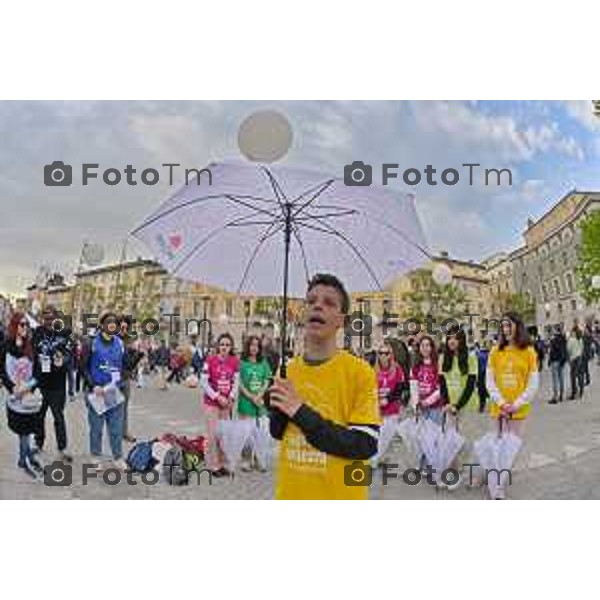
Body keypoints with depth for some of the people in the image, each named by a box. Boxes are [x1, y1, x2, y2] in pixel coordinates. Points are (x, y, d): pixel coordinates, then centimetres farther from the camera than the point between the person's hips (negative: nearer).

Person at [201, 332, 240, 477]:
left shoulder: (235, 361, 0)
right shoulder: (210, 360, -10)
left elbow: (236, 382, 6)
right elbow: (203, 382, -10)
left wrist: (231, 398, -7)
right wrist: (217, 397, -13)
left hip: (227, 403, 3)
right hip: (212, 402, -3)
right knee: (213, 434, -2)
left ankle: (221, 464, 19)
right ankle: (213, 465, 9)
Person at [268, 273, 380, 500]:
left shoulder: (360, 372, -14)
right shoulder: (289, 370, 0)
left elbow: (365, 445, -20)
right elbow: (278, 432, 10)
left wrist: (301, 413, -23)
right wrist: (278, 408, -11)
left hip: (339, 496, -4)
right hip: (290, 493, 4)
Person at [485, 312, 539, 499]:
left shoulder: (529, 352, -2)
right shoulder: (495, 351, 1)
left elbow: (533, 384, -3)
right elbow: (489, 381, 1)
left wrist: (516, 404, -11)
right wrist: (501, 402, -11)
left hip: (519, 409, -1)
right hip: (498, 408, 1)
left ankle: (498, 488, 9)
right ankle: (499, 489, 21)